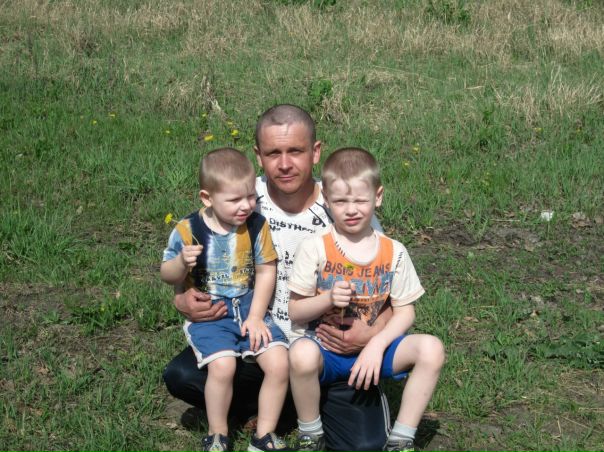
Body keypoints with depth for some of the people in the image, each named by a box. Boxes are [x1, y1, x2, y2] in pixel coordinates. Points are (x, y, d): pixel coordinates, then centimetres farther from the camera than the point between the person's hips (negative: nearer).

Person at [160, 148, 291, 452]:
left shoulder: (257, 226, -4)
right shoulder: (188, 230, -10)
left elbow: (266, 271, 2)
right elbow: (167, 276, 0)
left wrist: (256, 317, -6)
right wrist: (182, 263, -23)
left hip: (250, 309, 3)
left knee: (278, 362, -16)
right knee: (222, 365, -27)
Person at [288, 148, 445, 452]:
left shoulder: (394, 253, 0)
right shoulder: (314, 249, -6)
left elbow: (405, 311, 2)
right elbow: (294, 312, -4)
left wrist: (377, 345, -15)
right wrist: (328, 299, -24)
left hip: (374, 347, 3)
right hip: (326, 348, -2)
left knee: (431, 349, -23)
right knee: (302, 354, -38)